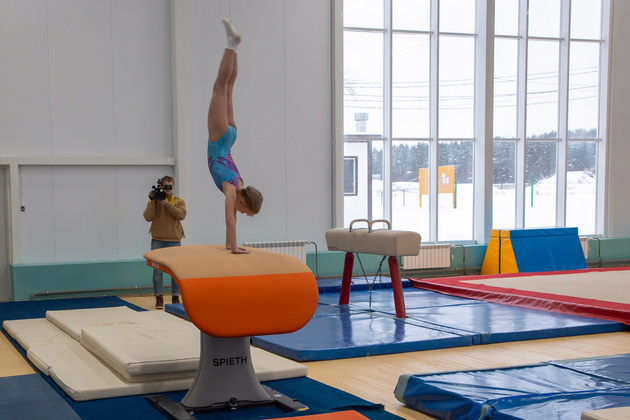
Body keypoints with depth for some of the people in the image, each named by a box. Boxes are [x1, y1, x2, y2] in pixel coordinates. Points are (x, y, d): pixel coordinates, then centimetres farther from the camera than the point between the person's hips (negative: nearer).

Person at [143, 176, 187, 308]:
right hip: (157, 240, 0)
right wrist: (153, 201, -11)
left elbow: (181, 215, -12)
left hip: (174, 240, 0)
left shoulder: (179, 201, 8)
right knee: (157, 270, -3)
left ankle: (175, 297, 11)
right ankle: (159, 298, 1)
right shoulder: (153, 201, 9)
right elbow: (148, 218, -5)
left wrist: (167, 204, -16)